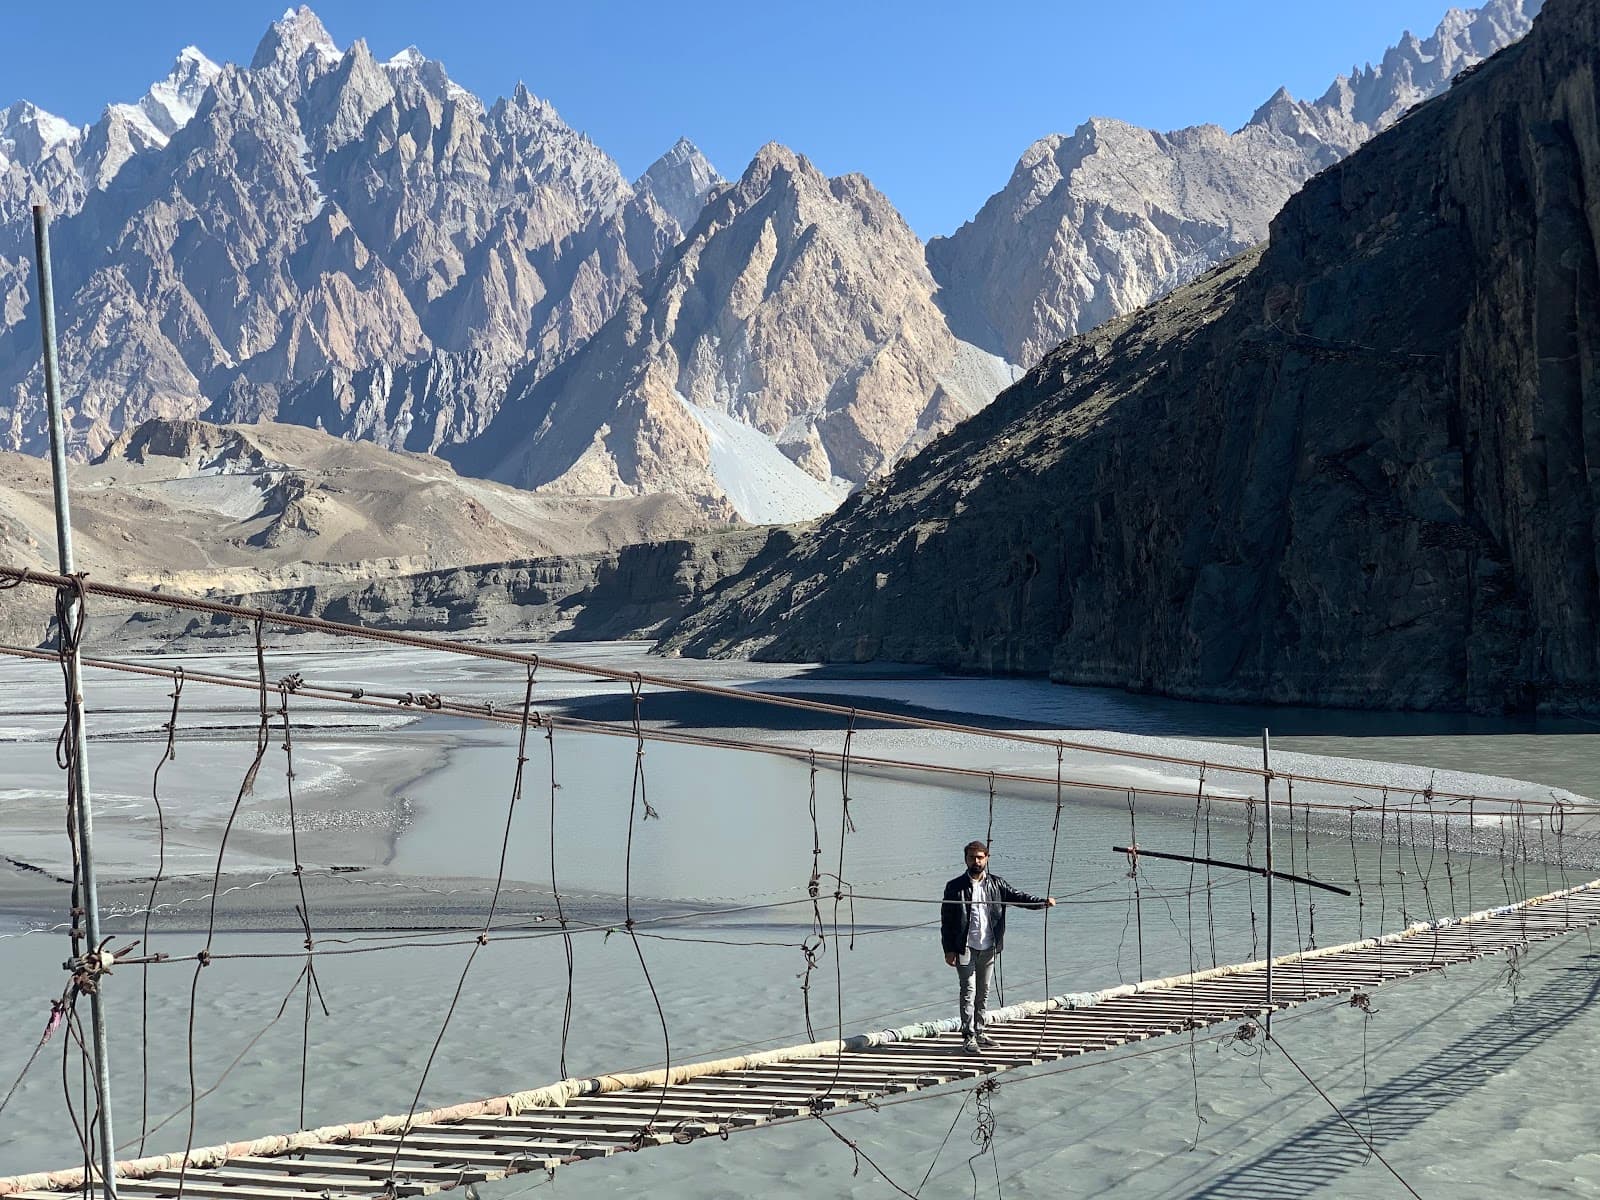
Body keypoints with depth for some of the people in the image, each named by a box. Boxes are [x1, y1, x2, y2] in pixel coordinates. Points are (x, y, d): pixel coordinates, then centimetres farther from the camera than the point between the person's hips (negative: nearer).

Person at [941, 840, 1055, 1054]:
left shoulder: (996, 884, 7)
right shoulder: (955, 887, -3)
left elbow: (1018, 897, 1)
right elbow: (946, 921, -3)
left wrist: (1043, 901, -16)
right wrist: (949, 950, -8)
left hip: (989, 948, 4)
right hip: (965, 948, -4)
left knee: (983, 992, 11)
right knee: (968, 992, -6)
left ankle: (979, 1032, 23)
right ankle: (968, 1037, -3)